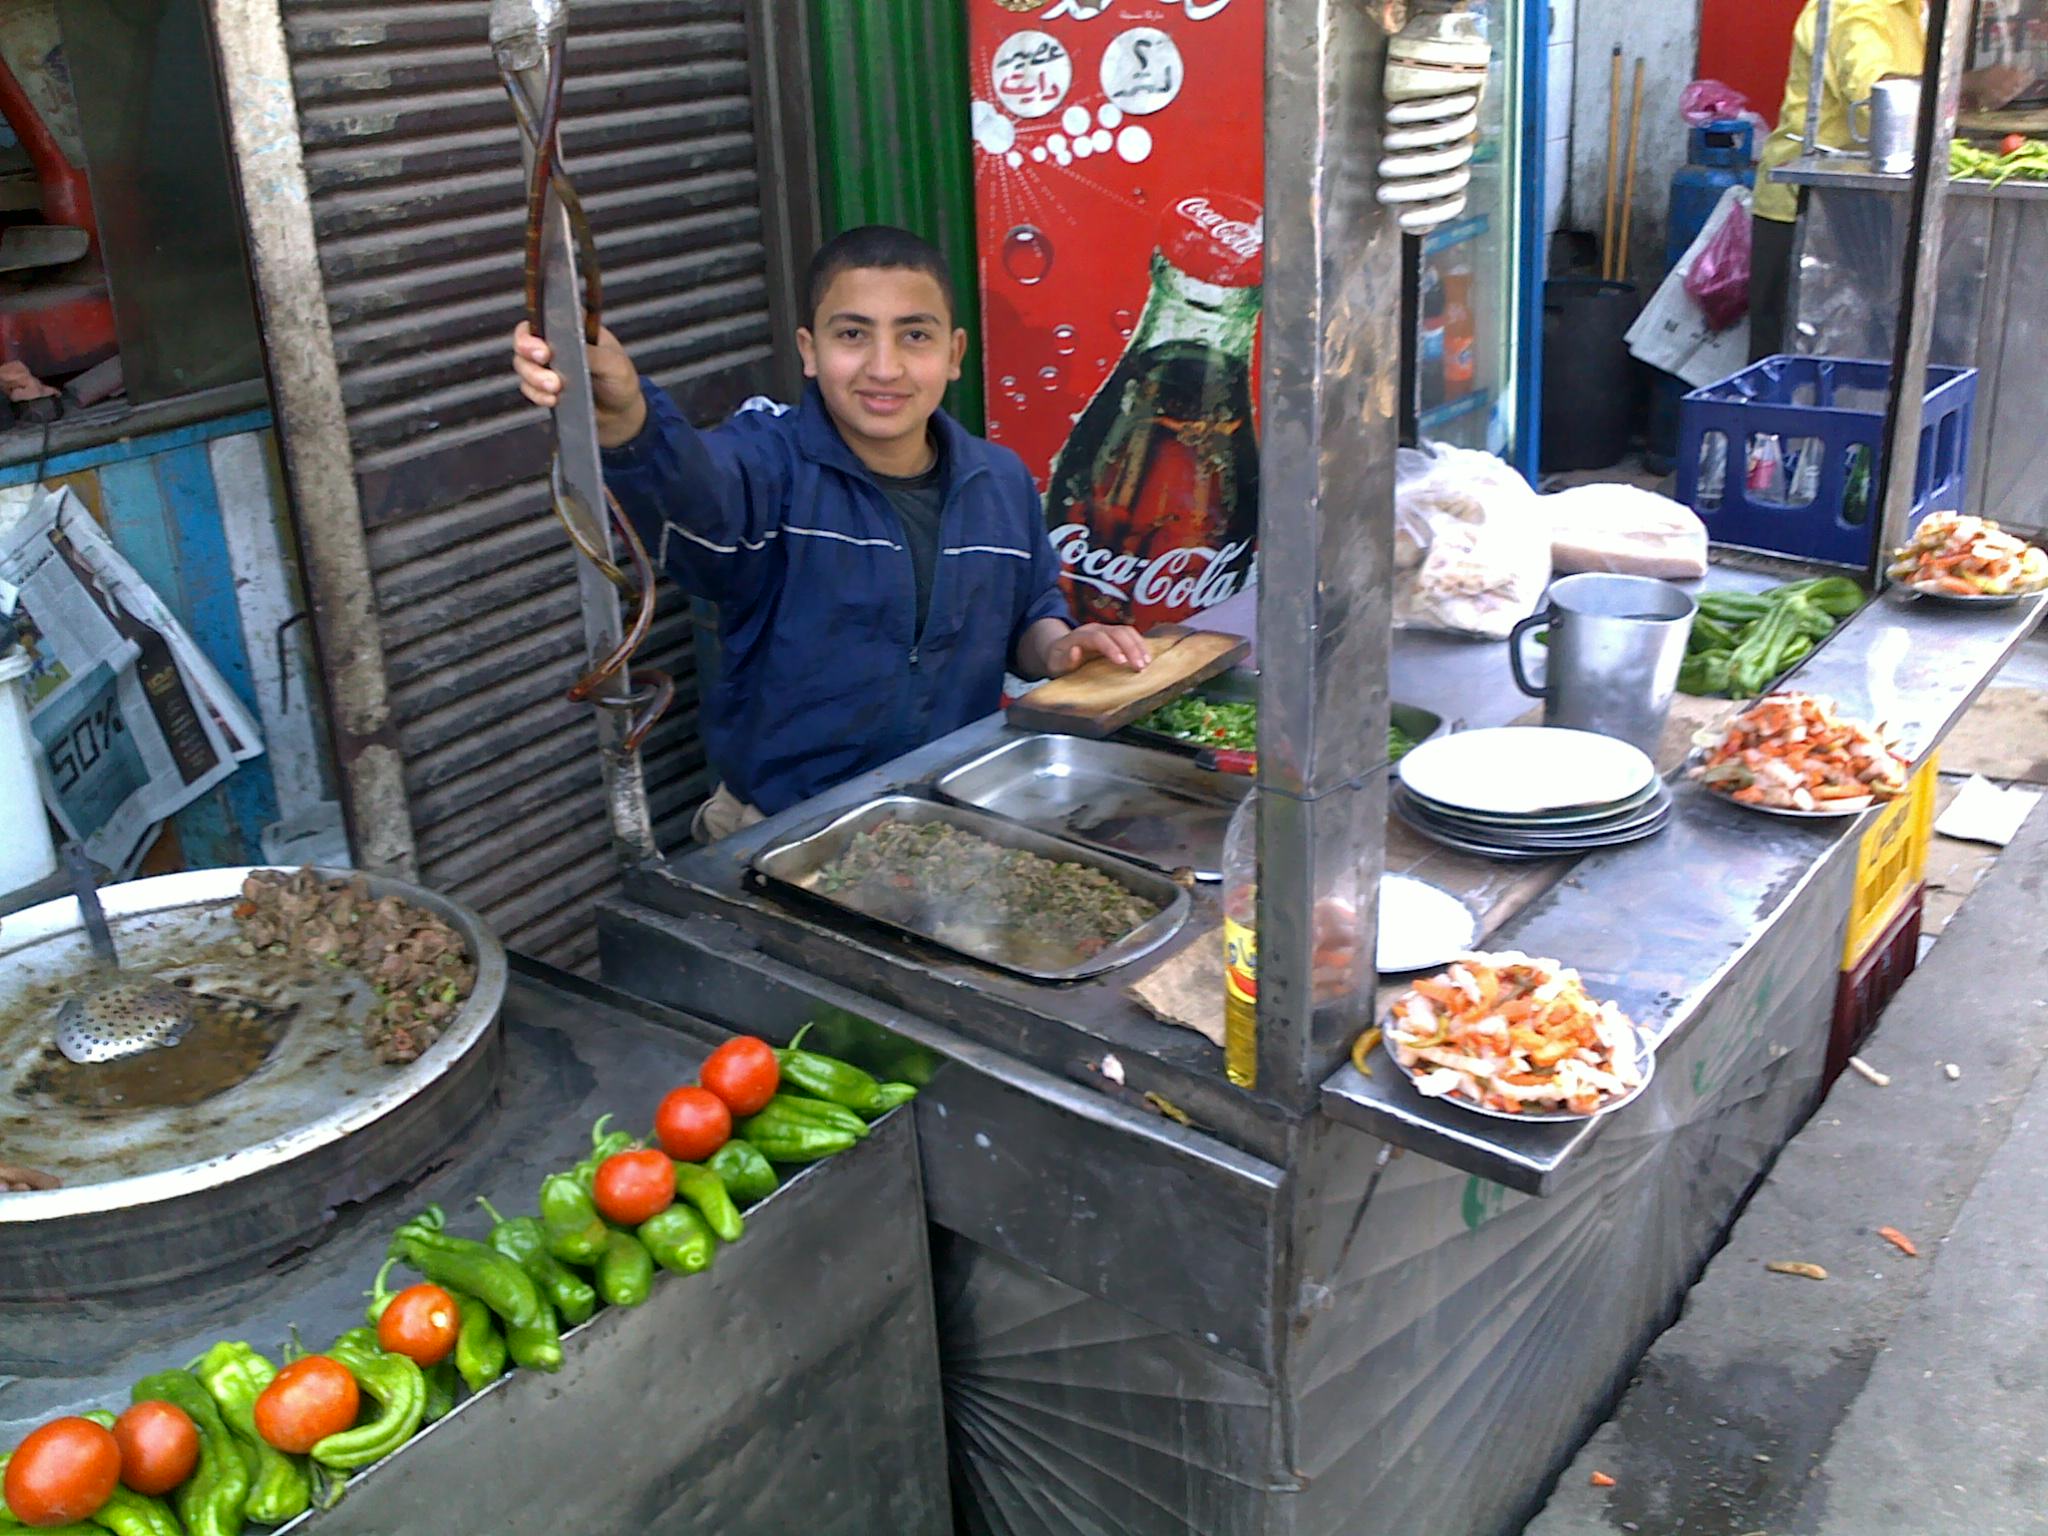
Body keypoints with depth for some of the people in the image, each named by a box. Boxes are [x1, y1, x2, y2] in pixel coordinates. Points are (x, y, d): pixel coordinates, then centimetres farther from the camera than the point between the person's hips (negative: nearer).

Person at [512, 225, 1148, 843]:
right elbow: (690, 489, -35)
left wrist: (1054, 645, -2)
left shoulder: (1002, 482, 5)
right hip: (782, 827, -3)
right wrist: (622, 417, -57)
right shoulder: (774, 461, -11)